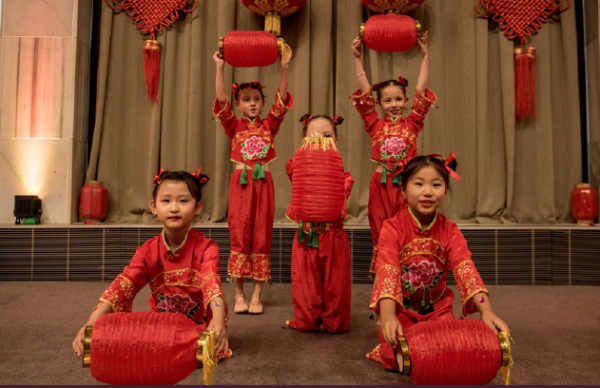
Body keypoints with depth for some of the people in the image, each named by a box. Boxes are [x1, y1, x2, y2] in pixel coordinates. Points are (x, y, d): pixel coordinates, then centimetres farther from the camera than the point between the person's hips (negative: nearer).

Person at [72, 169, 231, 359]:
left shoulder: (206, 247, -16)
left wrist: (219, 319, -56)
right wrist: (91, 324, -36)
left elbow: (212, 282, -35)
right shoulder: (148, 251, -6)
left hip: (200, 324, -4)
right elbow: (123, 284, -20)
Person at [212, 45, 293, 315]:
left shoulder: (269, 125, 10)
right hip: (241, 182, -1)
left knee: (261, 239, 2)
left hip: (264, 183, 1)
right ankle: (239, 296, 10)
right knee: (239, 237, 1)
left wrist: (284, 67, -11)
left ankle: (256, 297, 9)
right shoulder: (234, 126, 8)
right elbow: (221, 100, -5)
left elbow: (282, 99, -1)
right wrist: (220, 68, -15)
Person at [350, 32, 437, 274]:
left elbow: (421, 91, 1)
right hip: (382, 183, 0)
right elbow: (364, 92, 1)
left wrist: (425, 56, -1)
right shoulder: (375, 125, 4)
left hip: (406, 182, 0)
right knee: (381, 233, 7)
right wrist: (358, 59, -1)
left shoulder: (411, 124, 5)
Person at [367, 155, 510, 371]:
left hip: (436, 308, 3)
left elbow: (465, 269, -21)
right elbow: (387, 271, -31)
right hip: (400, 308, -3)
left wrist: (487, 312, -37)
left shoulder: (449, 231, -8)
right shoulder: (393, 227, -18)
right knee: (397, 360, -18)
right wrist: (387, 316, -46)